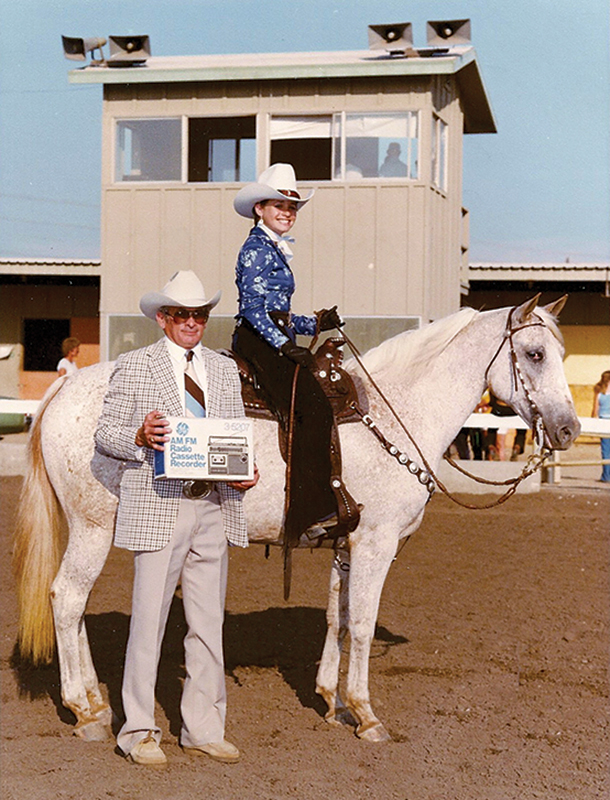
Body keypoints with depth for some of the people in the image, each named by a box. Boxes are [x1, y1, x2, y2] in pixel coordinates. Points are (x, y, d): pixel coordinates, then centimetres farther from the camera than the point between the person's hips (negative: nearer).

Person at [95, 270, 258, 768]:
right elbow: (105, 434, 2)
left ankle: (204, 729, 18)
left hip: (215, 508, 5)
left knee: (209, 623, 8)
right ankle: (139, 731, 11)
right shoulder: (134, 367, 2)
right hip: (158, 508, -4)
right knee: (149, 619, -1)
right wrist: (140, 438, -18)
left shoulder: (225, 369, 16)